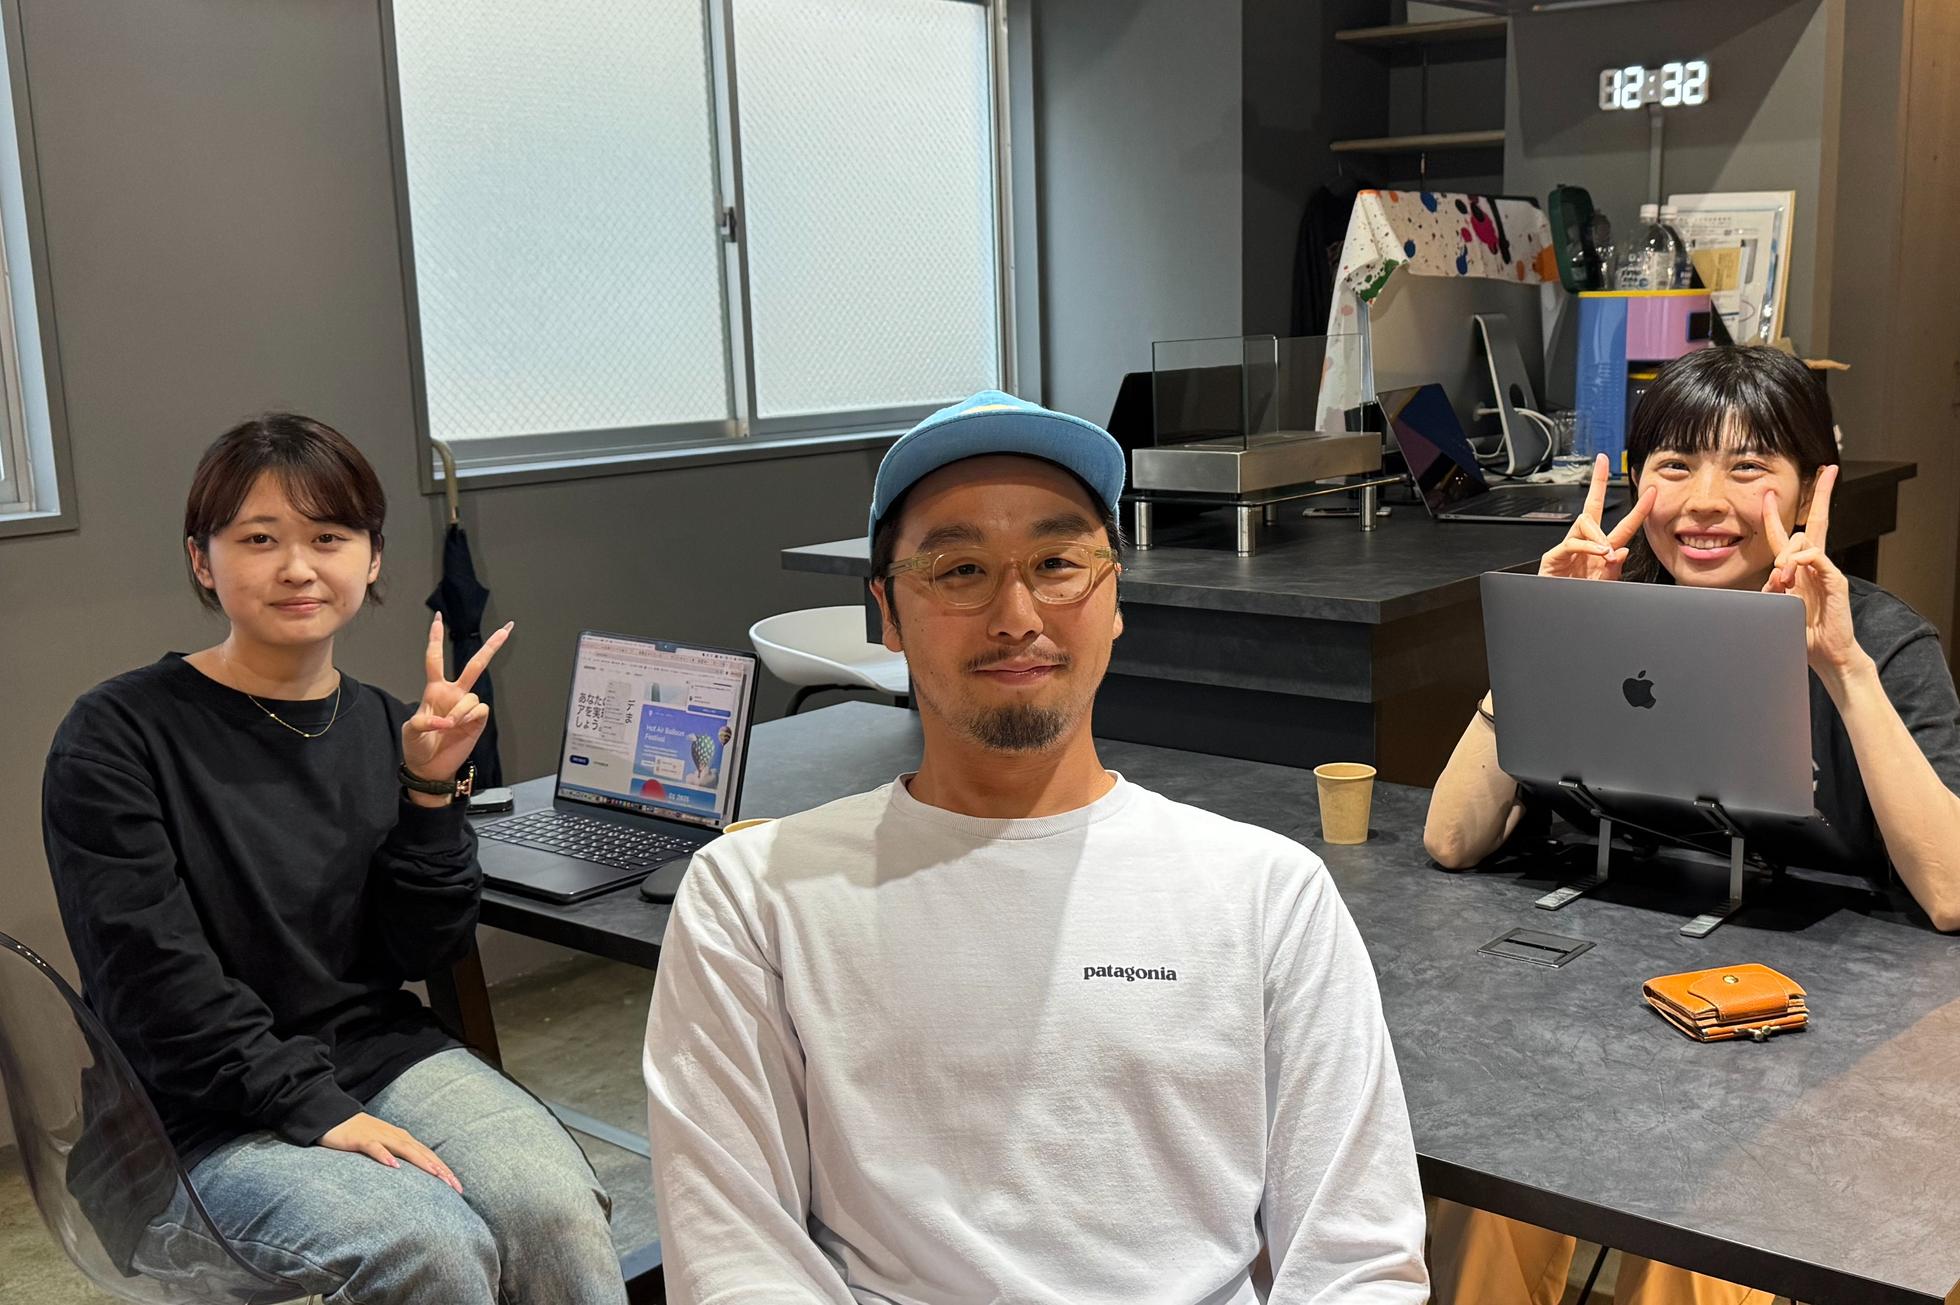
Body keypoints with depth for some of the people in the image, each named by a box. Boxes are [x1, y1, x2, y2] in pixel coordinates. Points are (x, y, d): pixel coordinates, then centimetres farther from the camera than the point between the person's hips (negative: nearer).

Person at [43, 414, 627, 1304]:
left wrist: (430, 791, -9)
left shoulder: (383, 727, 7)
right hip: (211, 1121, -4)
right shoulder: (117, 736, -7)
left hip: (389, 1058, 4)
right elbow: (154, 981, -13)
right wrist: (317, 1111, -20)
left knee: (557, 1212, -24)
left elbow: (426, 952, 5)